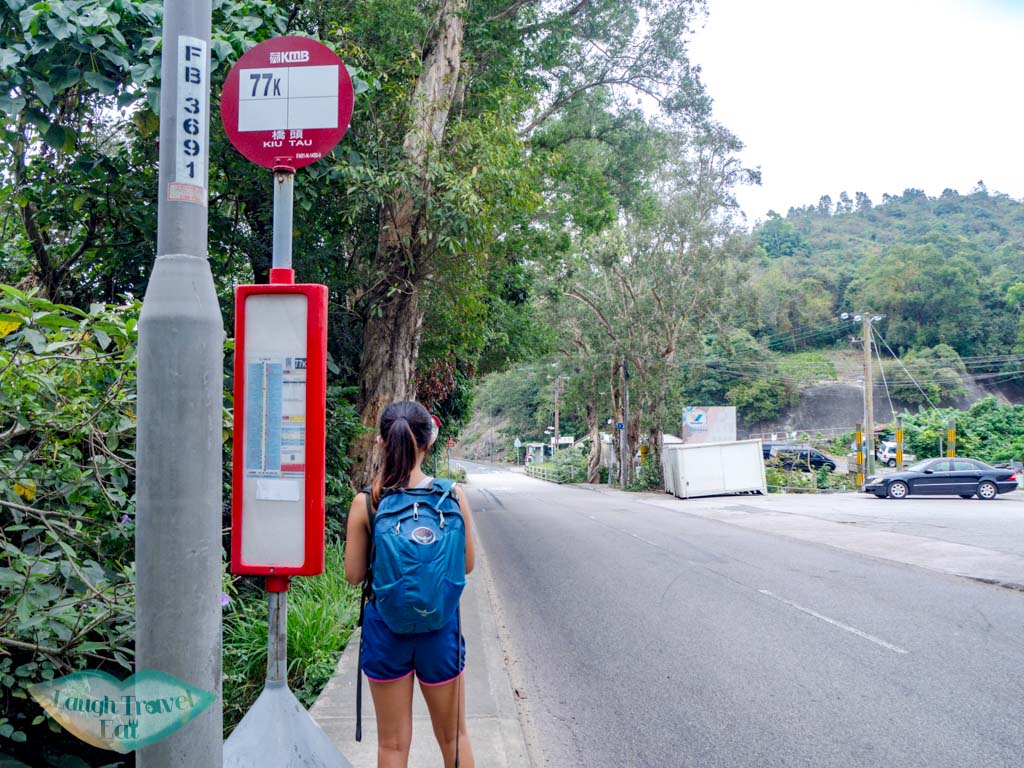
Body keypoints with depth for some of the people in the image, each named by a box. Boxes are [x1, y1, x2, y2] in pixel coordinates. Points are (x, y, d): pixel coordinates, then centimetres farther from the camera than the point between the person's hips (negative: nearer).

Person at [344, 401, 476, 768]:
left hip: (385, 626, 0)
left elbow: (353, 574, -5)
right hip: (440, 625, 0)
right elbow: (467, 564, -2)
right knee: (453, 735, 20)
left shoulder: (366, 502, -11)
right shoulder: (452, 496, -10)